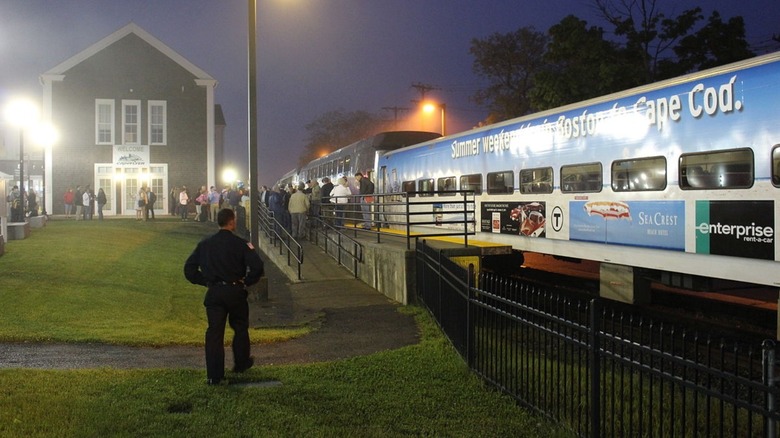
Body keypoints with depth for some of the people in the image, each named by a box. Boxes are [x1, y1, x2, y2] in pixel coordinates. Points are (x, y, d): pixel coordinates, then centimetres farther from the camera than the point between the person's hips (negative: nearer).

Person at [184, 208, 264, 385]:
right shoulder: (240, 244, -7)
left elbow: (189, 268, 6)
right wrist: (246, 282, -1)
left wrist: (205, 281, 11)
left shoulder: (205, 243, 5)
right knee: (240, 328, 19)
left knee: (214, 332, 4)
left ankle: (214, 376, 2)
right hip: (235, 291, -2)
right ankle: (241, 363, 34)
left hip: (213, 293, 2)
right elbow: (257, 267, -16)